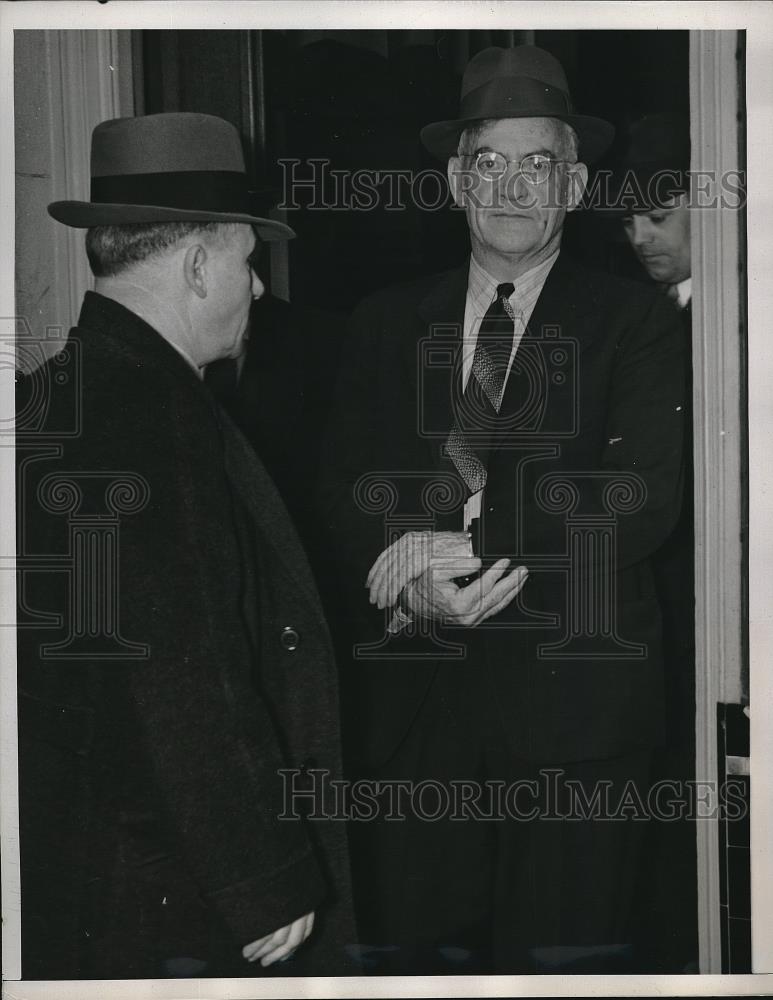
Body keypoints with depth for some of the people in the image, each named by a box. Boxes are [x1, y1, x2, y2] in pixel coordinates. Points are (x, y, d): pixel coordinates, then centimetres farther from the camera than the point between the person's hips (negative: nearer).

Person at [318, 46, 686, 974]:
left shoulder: (635, 323, 4)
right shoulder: (386, 322, 14)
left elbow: (643, 501, -8)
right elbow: (343, 493, 7)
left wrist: (468, 546, -17)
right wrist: (413, 585, -14)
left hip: (574, 699, -2)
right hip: (411, 699, 2)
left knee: (564, 952, 0)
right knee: (417, 951, 3)